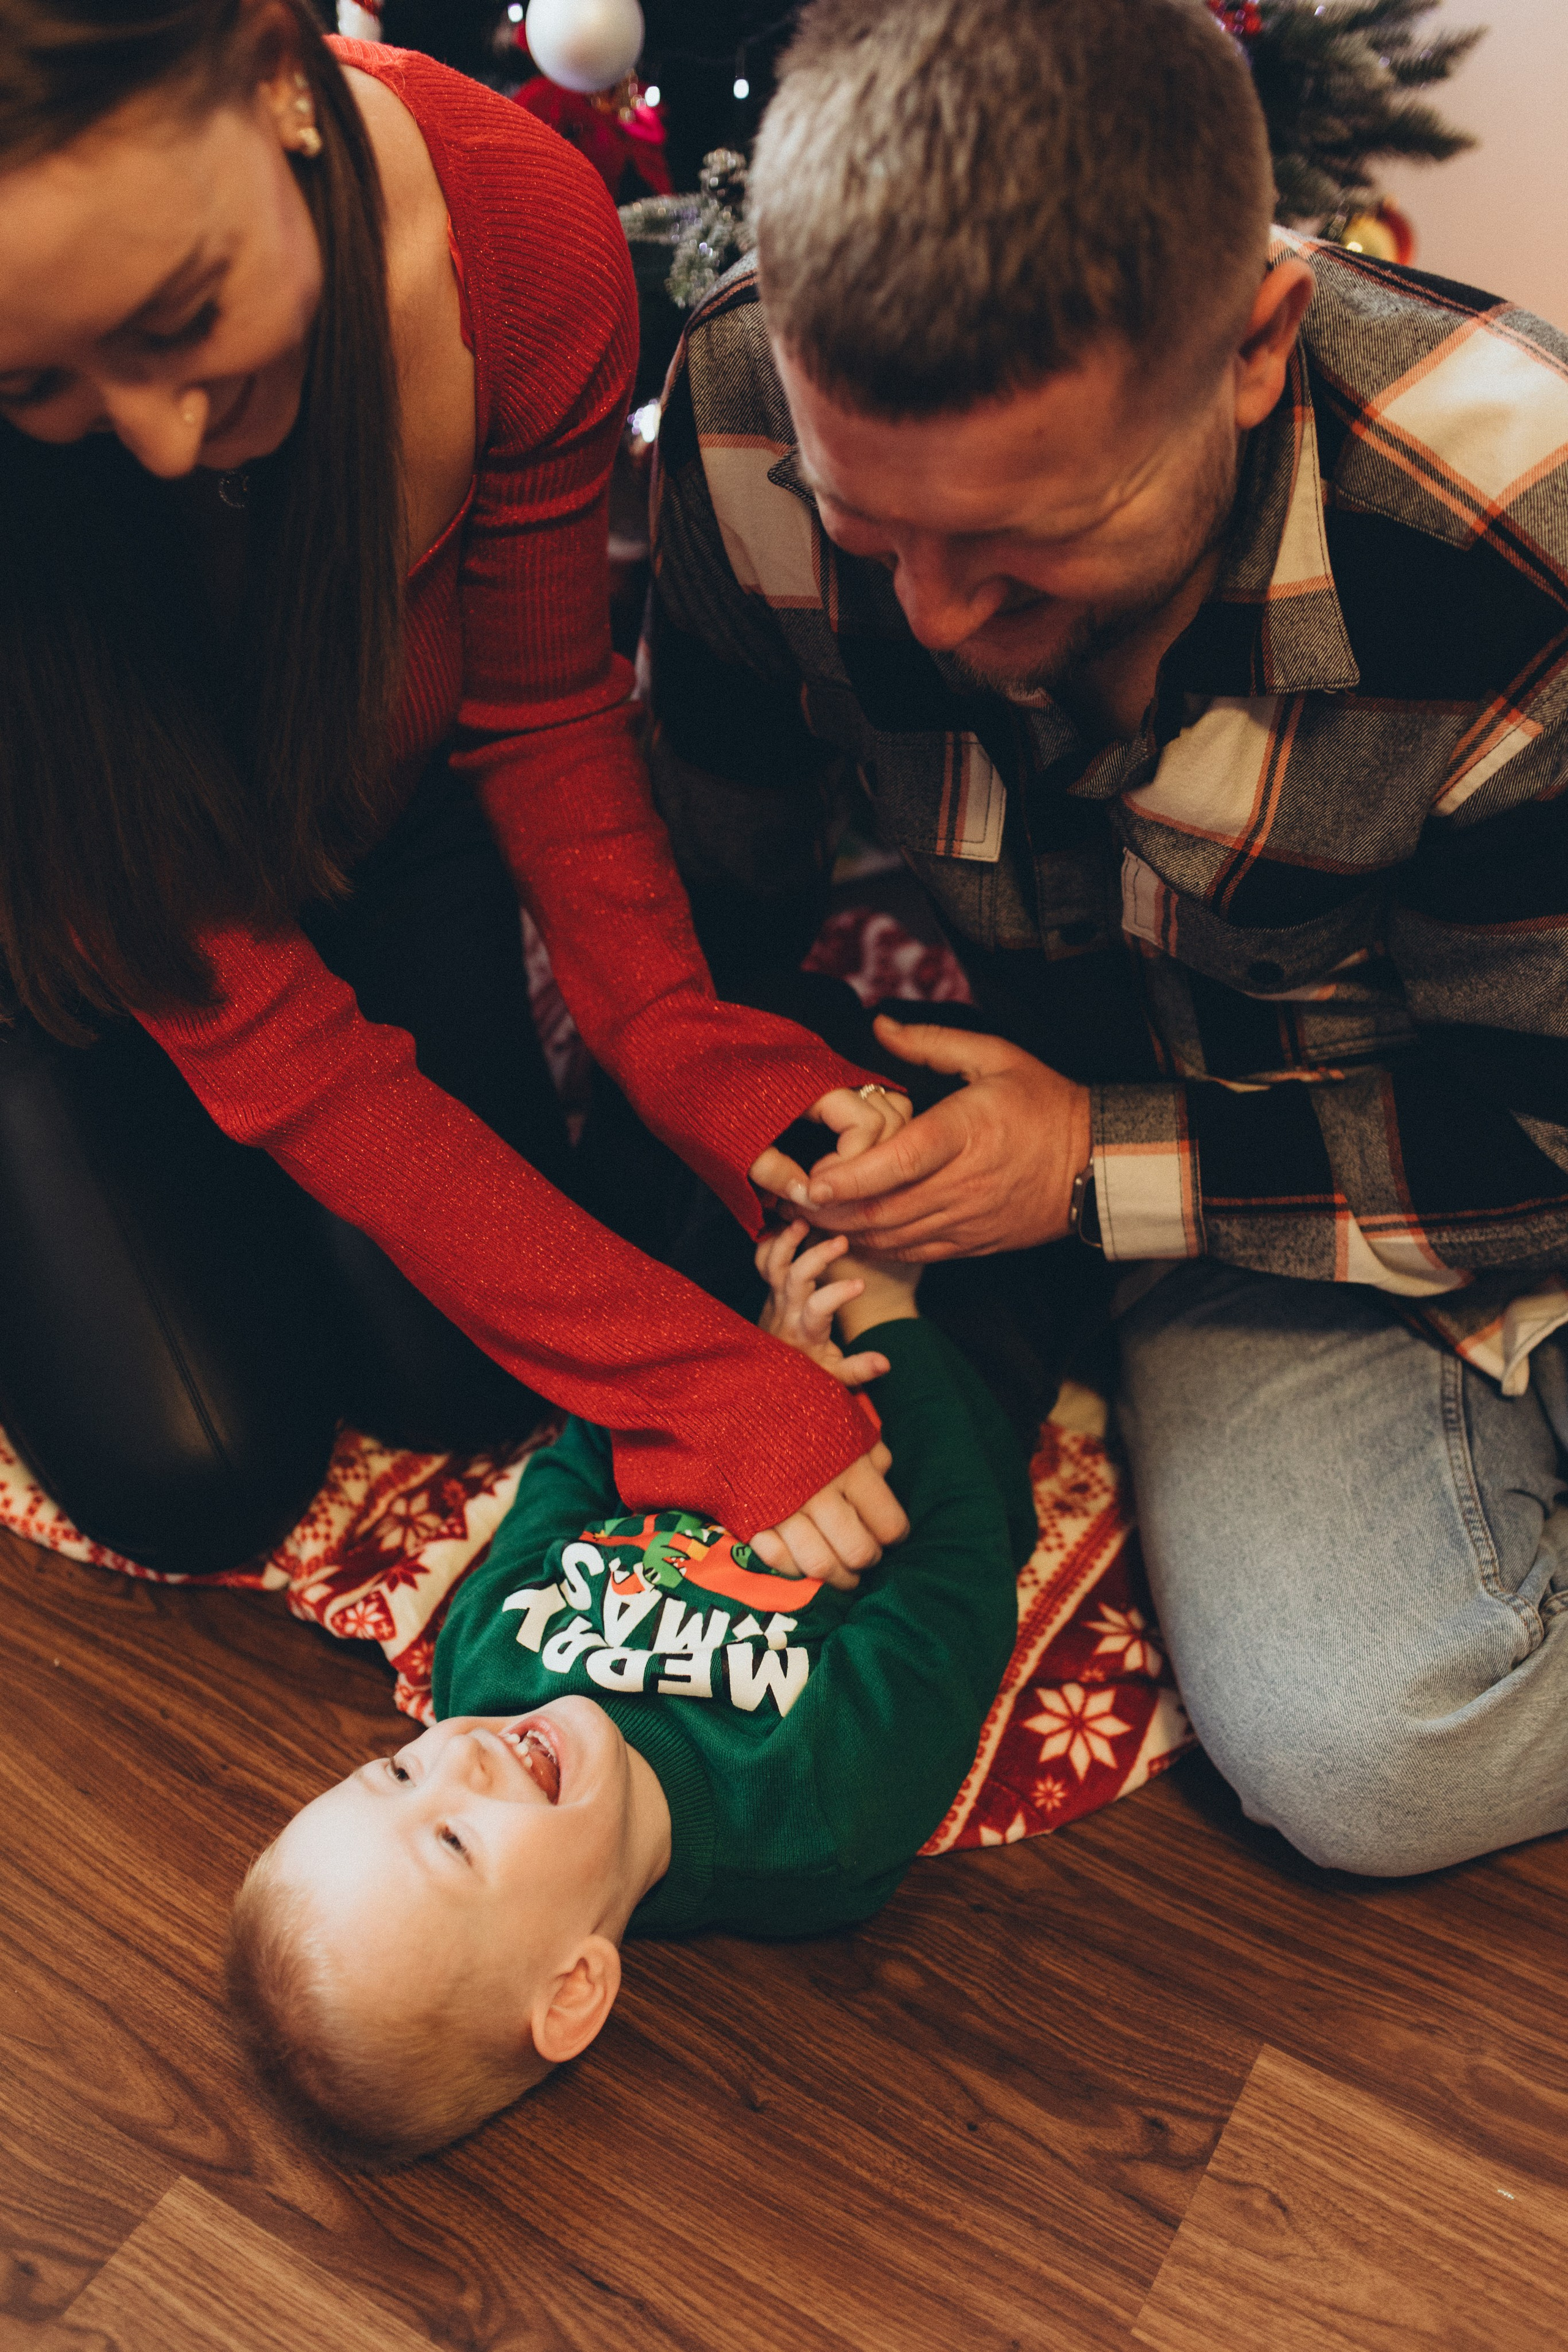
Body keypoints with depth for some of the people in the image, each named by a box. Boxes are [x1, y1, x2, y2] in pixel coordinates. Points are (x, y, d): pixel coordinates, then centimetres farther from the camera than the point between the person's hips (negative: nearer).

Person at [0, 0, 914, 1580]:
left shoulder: (525, 232, -30)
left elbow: (541, 713, -14)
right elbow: (266, 1037, -33)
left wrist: (689, 1045, -29)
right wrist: (691, 1383, -35)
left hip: (373, 806, 3)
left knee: (465, 1377, -3)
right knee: (194, 1476, -10)